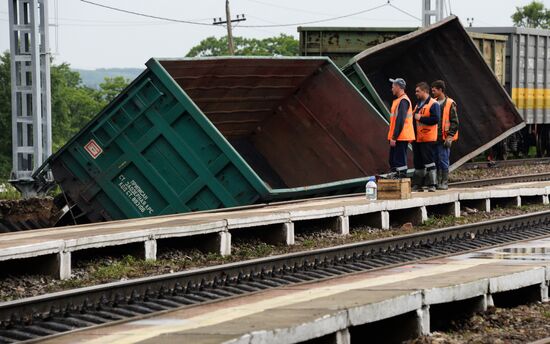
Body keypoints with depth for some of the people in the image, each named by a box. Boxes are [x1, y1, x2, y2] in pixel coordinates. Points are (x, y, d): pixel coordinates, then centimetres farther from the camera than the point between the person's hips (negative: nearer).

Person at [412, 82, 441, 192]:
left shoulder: (433, 104, -9)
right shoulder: (418, 105, 20)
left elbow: (435, 119, -20)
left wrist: (420, 118, -17)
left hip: (427, 139, -9)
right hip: (417, 139, 9)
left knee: (429, 162, -7)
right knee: (418, 162, 11)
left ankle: (431, 185, -3)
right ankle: (418, 185, 16)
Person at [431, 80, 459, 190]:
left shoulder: (450, 104, -5)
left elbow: (454, 122, -7)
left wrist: (449, 137, -13)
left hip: (444, 138, -6)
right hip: (434, 137, 6)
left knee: (443, 161, -4)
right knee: (436, 161, 7)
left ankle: (444, 182, 2)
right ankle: (438, 181, 13)